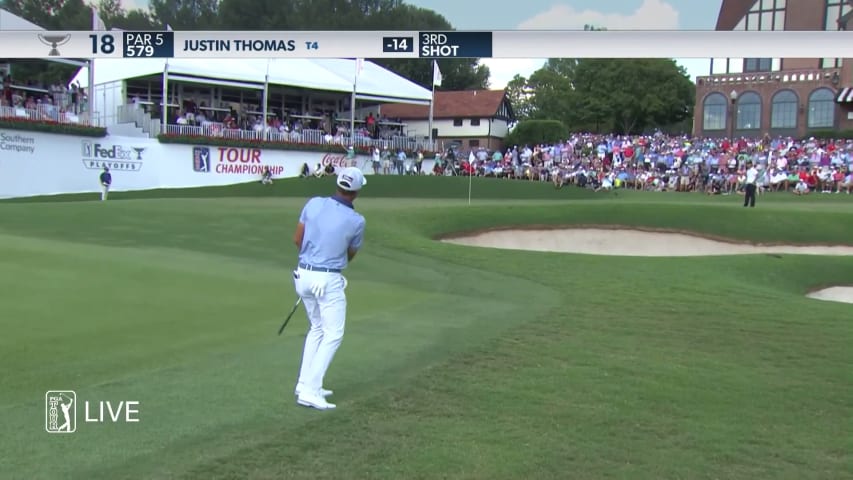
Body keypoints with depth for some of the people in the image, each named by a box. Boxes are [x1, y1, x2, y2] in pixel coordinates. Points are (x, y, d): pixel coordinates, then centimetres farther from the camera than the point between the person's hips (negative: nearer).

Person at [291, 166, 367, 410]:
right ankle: (310, 390, -7)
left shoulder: (313, 203, -2)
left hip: (304, 274, 6)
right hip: (328, 280, -6)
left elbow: (297, 239, 6)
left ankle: (305, 384, 22)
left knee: (316, 329, 21)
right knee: (333, 334, 1)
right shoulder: (357, 221, -11)